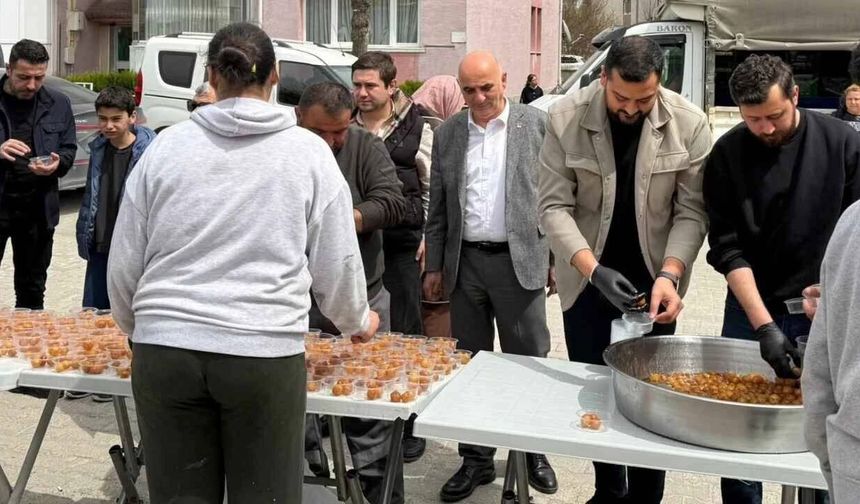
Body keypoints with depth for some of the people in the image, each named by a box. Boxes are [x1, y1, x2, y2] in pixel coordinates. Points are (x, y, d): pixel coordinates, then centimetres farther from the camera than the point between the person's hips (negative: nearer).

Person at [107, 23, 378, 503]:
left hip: (166, 349, 2)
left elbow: (123, 263, 10)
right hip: (265, 353, -2)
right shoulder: (309, 151, 2)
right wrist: (359, 321, 25)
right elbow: (336, 264, 5)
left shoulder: (166, 146, 6)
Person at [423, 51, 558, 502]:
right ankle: (476, 458, 21)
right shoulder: (448, 133, 8)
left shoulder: (536, 124, -2)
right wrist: (434, 265, 9)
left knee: (528, 360, 4)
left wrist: (556, 256, -4)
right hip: (465, 262, 3)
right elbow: (438, 207, 11)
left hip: (519, 259, -3)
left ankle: (533, 451, 22)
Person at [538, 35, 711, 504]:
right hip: (587, 278, 1)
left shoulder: (689, 124, -11)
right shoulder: (565, 118, -12)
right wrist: (593, 269, -24)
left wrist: (669, 274, -23)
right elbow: (554, 205, -12)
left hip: (653, 280, 0)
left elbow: (691, 211, -9)